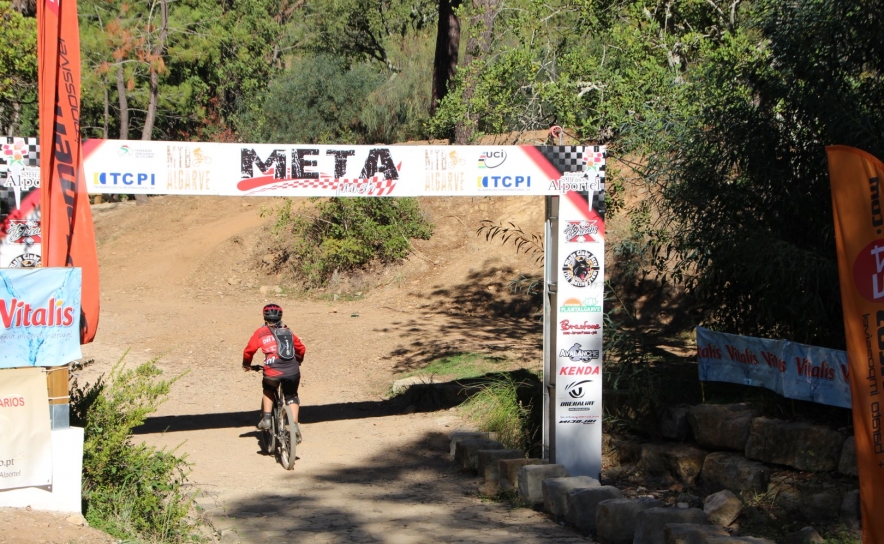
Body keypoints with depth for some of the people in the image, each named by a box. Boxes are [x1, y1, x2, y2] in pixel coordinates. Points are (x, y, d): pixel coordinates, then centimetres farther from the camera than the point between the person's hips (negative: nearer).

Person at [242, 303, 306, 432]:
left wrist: (246, 365, 28)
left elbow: (249, 350, 9)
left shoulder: (261, 332, 11)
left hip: (273, 374, -2)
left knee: (268, 391, 31)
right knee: (292, 396, 26)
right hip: (293, 373, 2)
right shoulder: (288, 332, 20)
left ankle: (266, 419, 19)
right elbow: (301, 349, 25)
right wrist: (297, 362, 45)